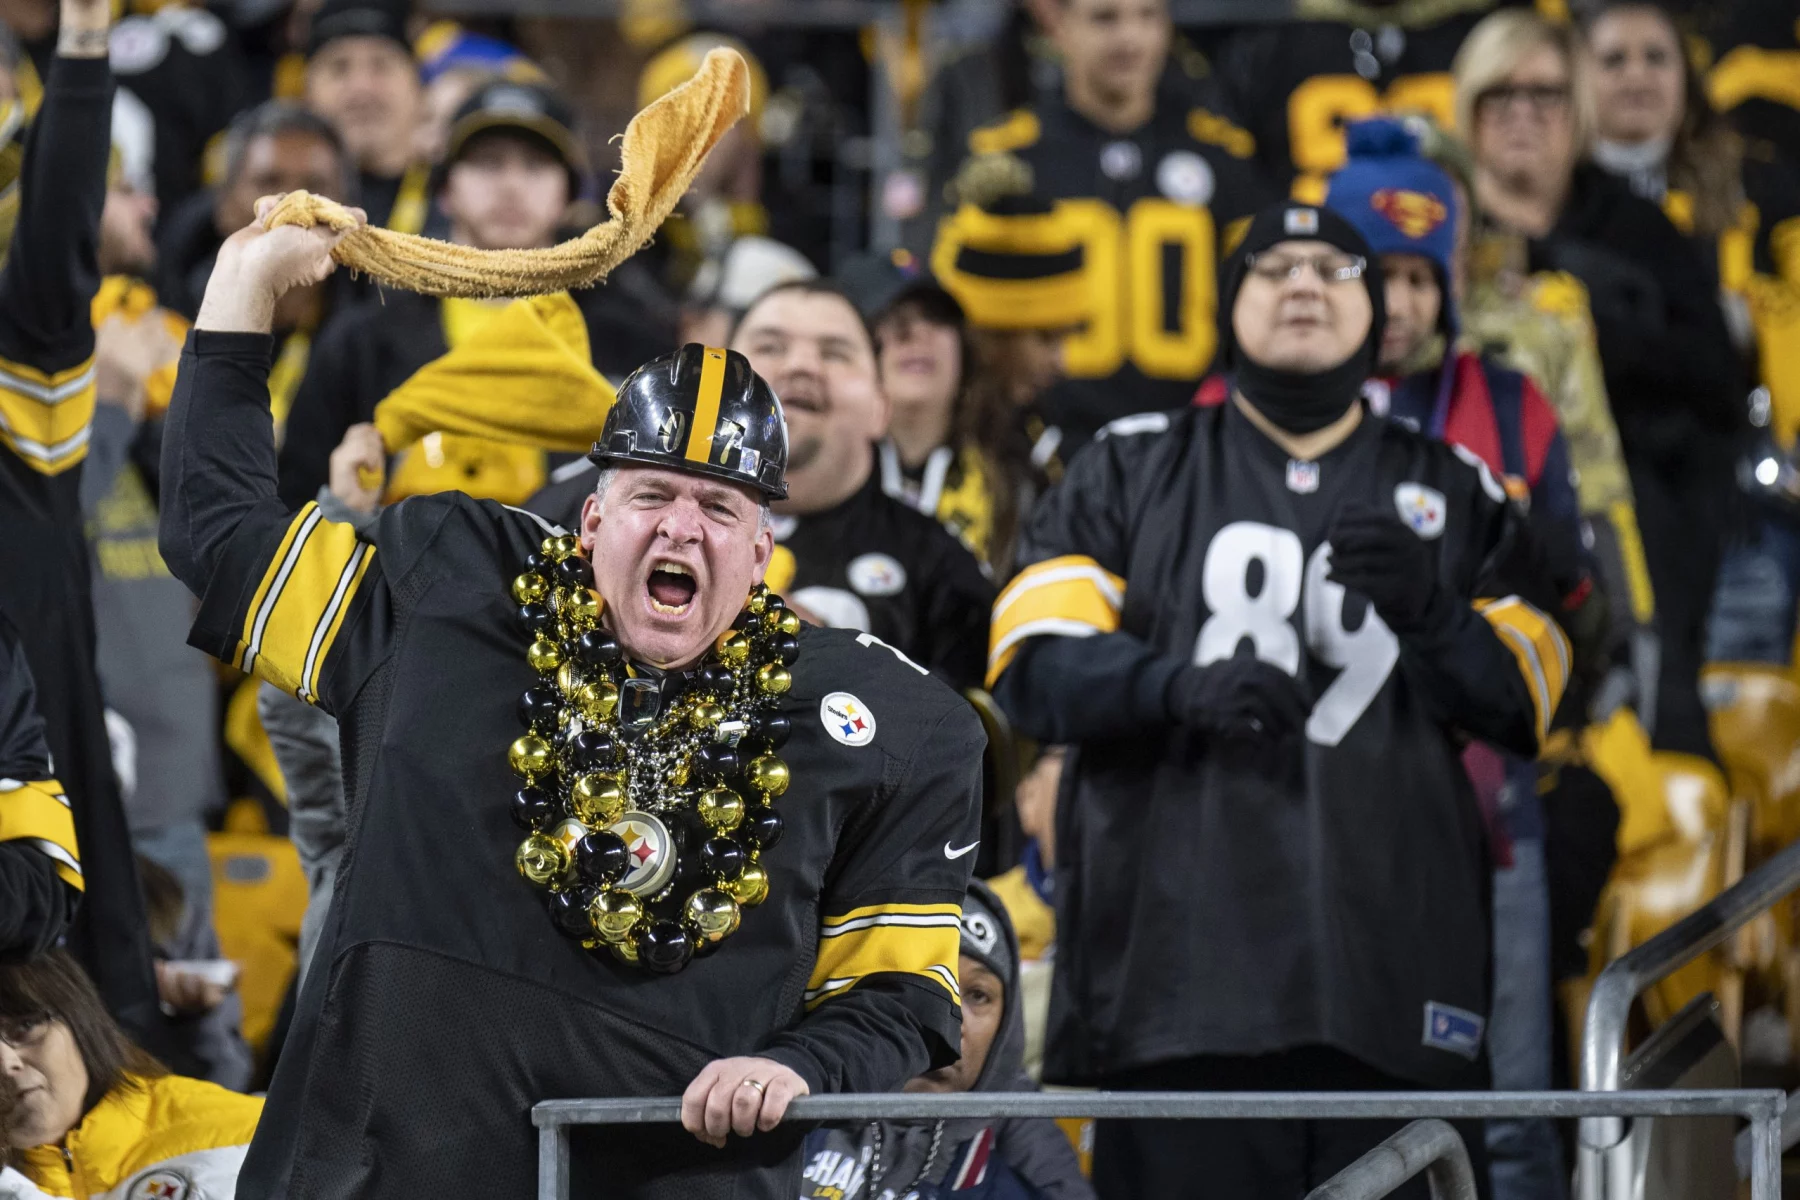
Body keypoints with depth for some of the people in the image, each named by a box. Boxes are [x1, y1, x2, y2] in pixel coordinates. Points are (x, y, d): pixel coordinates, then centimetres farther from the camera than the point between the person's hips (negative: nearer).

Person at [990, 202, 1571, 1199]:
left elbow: (1528, 704, 12)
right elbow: (1033, 665, 4)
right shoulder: (1132, 470, 15)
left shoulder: (1454, 492, 20)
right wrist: (1180, 686, -16)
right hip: (1179, 957, -1)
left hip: (1391, 979, 1)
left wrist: (1431, 612, -8)